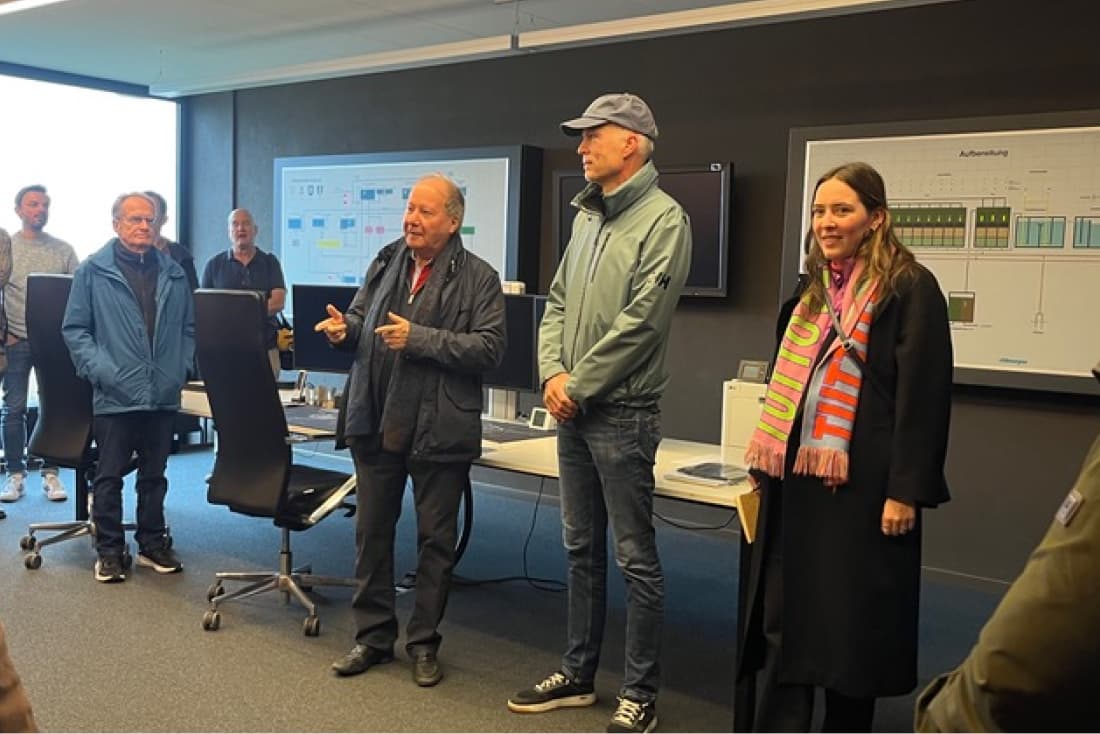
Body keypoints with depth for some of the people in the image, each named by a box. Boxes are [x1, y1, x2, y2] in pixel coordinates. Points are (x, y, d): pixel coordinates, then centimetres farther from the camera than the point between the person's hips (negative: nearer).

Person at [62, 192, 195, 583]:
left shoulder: (173, 274, 9)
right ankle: (109, 551, 17)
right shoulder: (93, 271, -1)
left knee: (154, 474, 14)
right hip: (115, 395, -3)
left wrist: (181, 368, 1)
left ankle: (152, 544, 26)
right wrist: (99, 370, -12)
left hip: (163, 395, 4)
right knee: (110, 476, 5)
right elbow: (75, 328, -1)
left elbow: (188, 327, 14)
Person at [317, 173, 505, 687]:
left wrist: (420, 339, -21)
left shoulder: (478, 278, -6)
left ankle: (424, 642, 24)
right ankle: (372, 635, 29)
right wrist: (345, 328, -6)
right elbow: (361, 317, 18)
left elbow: (489, 348, -15)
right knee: (371, 531, 13)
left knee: (436, 539, 8)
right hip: (376, 421, 5)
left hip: (439, 428, -4)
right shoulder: (386, 262, 10)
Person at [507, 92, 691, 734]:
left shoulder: (663, 219, -11)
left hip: (622, 413, -8)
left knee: (637, 558, 1)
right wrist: (553, 373, -2)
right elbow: (558, 303, 14)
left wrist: (579, 385, -12)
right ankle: (578, 675, 29)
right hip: (573, 410, 8)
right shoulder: (588, 217, 14)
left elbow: (639, 322, -18)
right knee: (582, 550, 16)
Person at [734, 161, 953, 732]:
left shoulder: (909, 288, -7)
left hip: (860, 485, -6)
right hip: (796, 479, 7)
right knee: (782, 619, 8)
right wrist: (765, 461, 18)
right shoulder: (814, 289, 15)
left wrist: (906, 491, -17)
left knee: (850, 622, 6)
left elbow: (923, 396, -12)